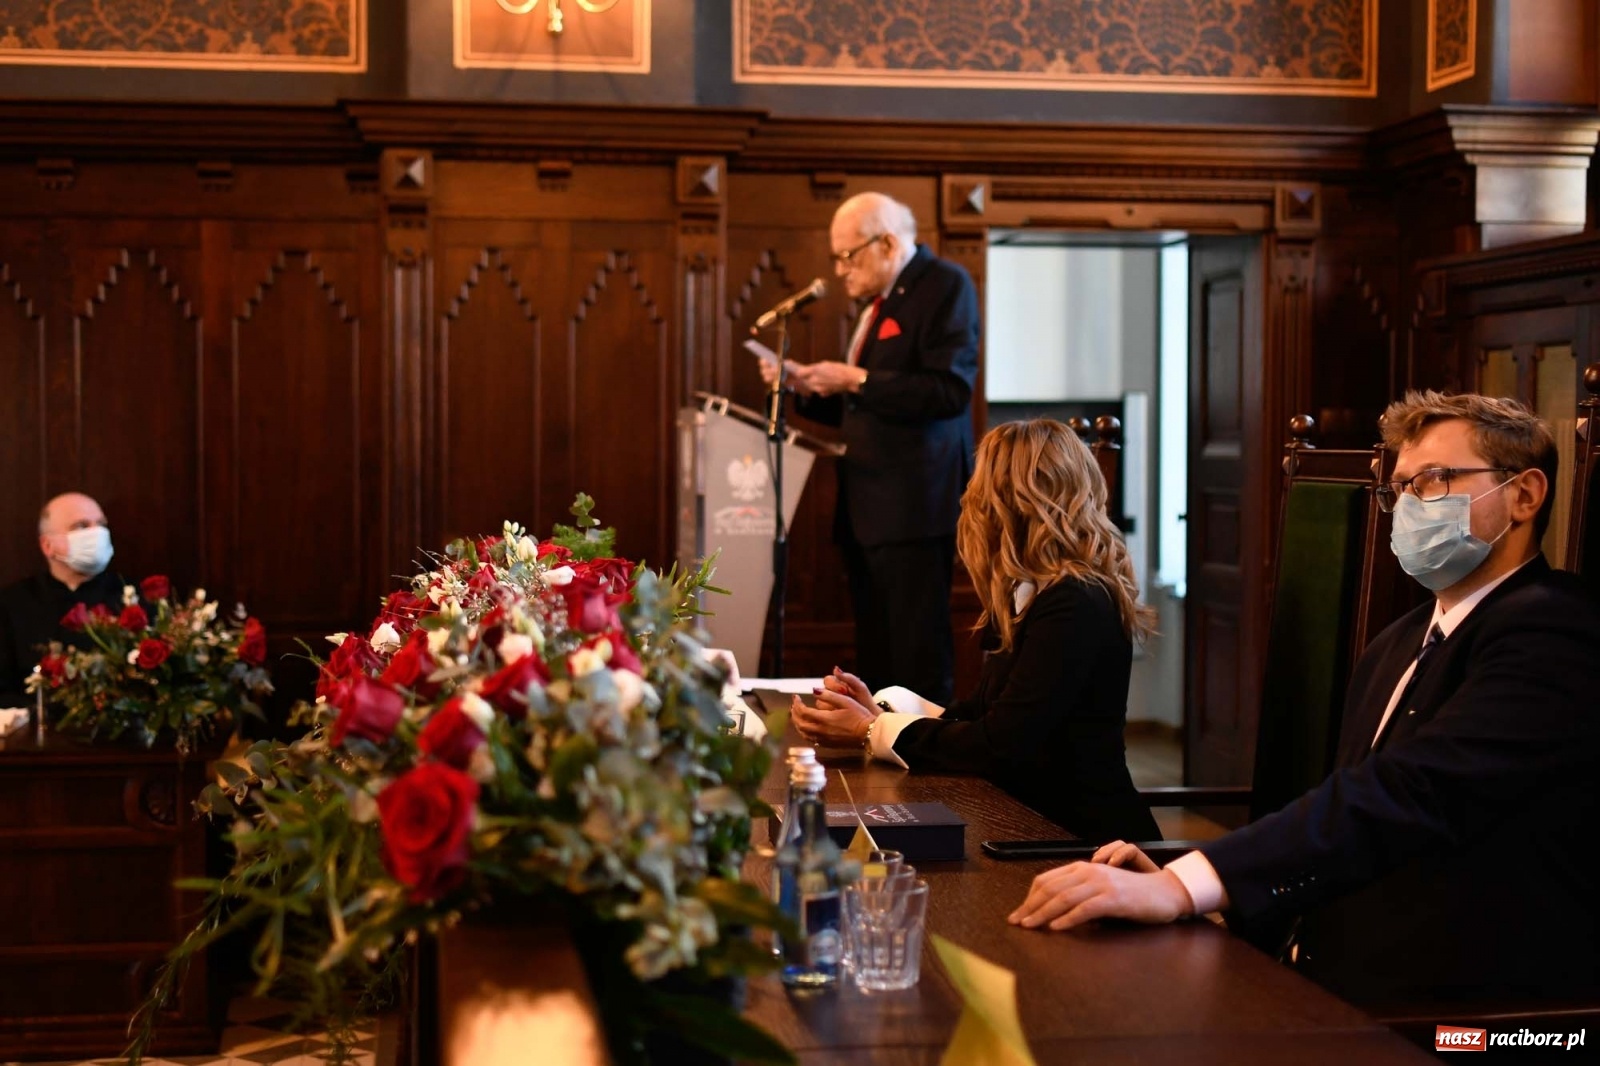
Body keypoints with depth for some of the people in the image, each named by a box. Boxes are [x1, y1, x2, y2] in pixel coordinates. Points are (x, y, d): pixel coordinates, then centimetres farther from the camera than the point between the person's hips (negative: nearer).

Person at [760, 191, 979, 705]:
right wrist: (805, 385, 11)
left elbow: (950, 390, -18)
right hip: (867, 508, 9)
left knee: (918, 661, -8)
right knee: (874, 657, 9)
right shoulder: (877, 303, 20)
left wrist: (857, 381, -16)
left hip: (912, 508, -9)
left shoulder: (944, 285, -6)